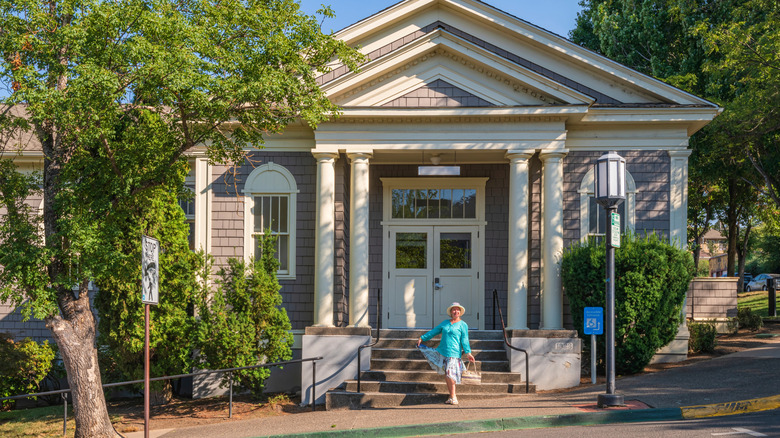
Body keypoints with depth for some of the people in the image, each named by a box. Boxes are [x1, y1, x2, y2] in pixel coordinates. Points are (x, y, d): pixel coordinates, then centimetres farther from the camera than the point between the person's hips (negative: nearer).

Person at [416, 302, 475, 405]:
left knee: (449, 374, -14)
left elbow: (464, 340, -4)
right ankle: (452, 395, 9)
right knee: (446, 375, 3)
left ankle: (453, 398, -6)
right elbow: (434, 331, 21)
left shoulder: (463, 325, 1)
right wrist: (422, 338, 20)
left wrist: (468, 353, -14)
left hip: (453, 353, -5)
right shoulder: (445, 322, 15)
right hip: (441, 352, 5)